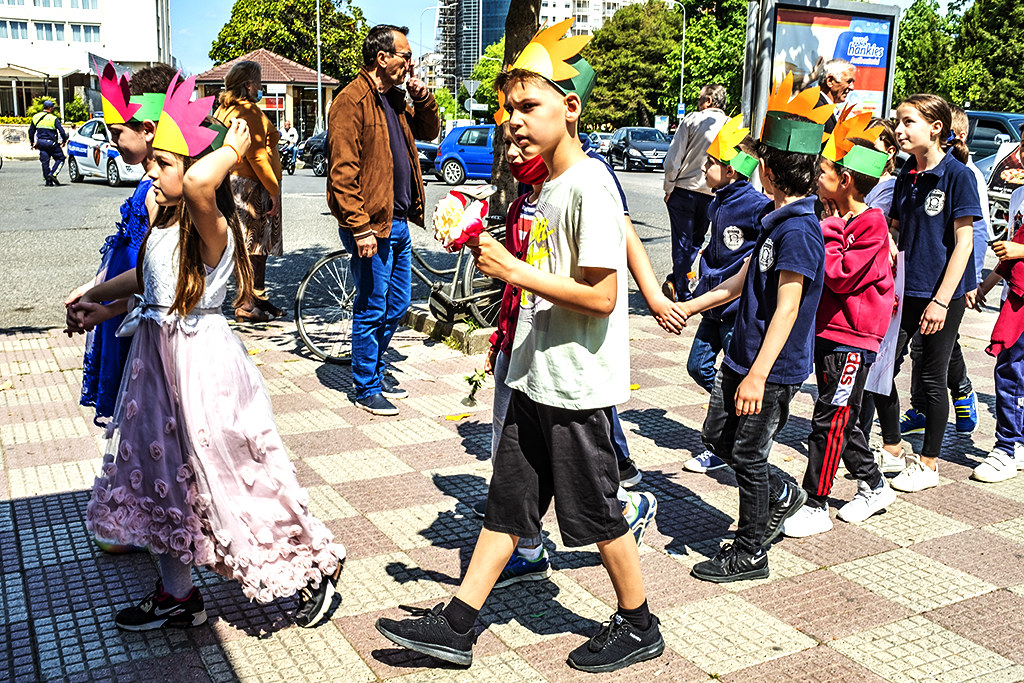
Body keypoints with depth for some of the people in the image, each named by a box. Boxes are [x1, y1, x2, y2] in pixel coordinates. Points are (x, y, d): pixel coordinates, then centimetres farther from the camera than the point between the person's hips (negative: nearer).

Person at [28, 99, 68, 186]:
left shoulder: (35, 117, 8)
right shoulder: (54, 118, -10)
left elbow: (31, 131, 14)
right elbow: (61, 131, -12)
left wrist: (32, 142, 25)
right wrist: (64, 140, 4)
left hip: (41, 142, 5)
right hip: (51, 143, -5)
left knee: (45, 162, 8)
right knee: (60, 158, 7)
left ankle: (48, 181, 7)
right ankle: (52, 174, -12)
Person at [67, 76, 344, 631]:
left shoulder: (211, 230, -21)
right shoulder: (165, 225, 6)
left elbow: (199, 184, -44)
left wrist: (231, 148, -28)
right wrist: (102, 302, 32)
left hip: (202, 362, -9)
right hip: (159, 356, 9)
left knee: (230, 479, 0)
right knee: (163, 472, 17)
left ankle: (317, 564, 19)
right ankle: (175, 596, 33)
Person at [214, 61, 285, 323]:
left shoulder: (223, 110, 17)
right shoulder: (249, 111, -14)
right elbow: (257, 156, -20)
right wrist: (274, 191, -18)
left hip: (232, 182, 10)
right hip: (251, 186, -10)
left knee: (255, 245, 15)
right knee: (252, 246, -5)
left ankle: (258, 299, 22)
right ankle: (247, 306, -1)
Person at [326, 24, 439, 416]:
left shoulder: (395, 100, 14)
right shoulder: (351, 102, -13)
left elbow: (430, 132, 27)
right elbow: (343, 173, -18)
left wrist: (422, 96, 9)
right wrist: (361, 228, -22)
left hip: (398, 222, 9)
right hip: (372, 225, -9)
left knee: (397, 305, 17)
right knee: (372, 310, 1)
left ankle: (375, 370, 34)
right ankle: (367, 389, 15)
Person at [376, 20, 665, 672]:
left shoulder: (589, 184, -18)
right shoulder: (552, 185, 11)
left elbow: (600, 296, -23)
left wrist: (515, 270, -20)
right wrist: (505, 264, 9)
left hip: (579, 387, -9)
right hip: (537, 379, 9)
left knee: (597, 514, 7)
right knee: (507, 503, 14)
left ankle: (639, 626, 28)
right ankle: (456, 624, 24)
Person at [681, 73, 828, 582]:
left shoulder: (799, 229, -21)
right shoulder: (777, 221, 9)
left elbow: (786, 311, -25)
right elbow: (740, 282, 18)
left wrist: (759, 374, -27)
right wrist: (686, 308, 24)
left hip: (772, 369, -9)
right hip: (742, 355, 9)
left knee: (748, 457, 3)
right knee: (717, 436, 19)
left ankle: (750, 554, 20)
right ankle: (782, 496, 38)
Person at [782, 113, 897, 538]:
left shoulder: (871, 225, -14)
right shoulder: (837, 221, 12)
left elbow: (841, 276, -22)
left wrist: (826, 232, -16)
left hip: (852, 339, -9)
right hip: (827, 331, 9)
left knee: (829, 421, -6)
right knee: (842, 419, 16)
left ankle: (816, 506, 2)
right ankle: (874, 487, 32)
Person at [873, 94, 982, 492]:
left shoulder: (958, 175, -11)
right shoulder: (906, 176, 7)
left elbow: (963, 242, -14)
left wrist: (942, 300, -19)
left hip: (942, 293, -6)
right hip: (903, 288, 6)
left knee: (932, 378, 5)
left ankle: (929, 463, 20)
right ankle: (892, 450, 25)